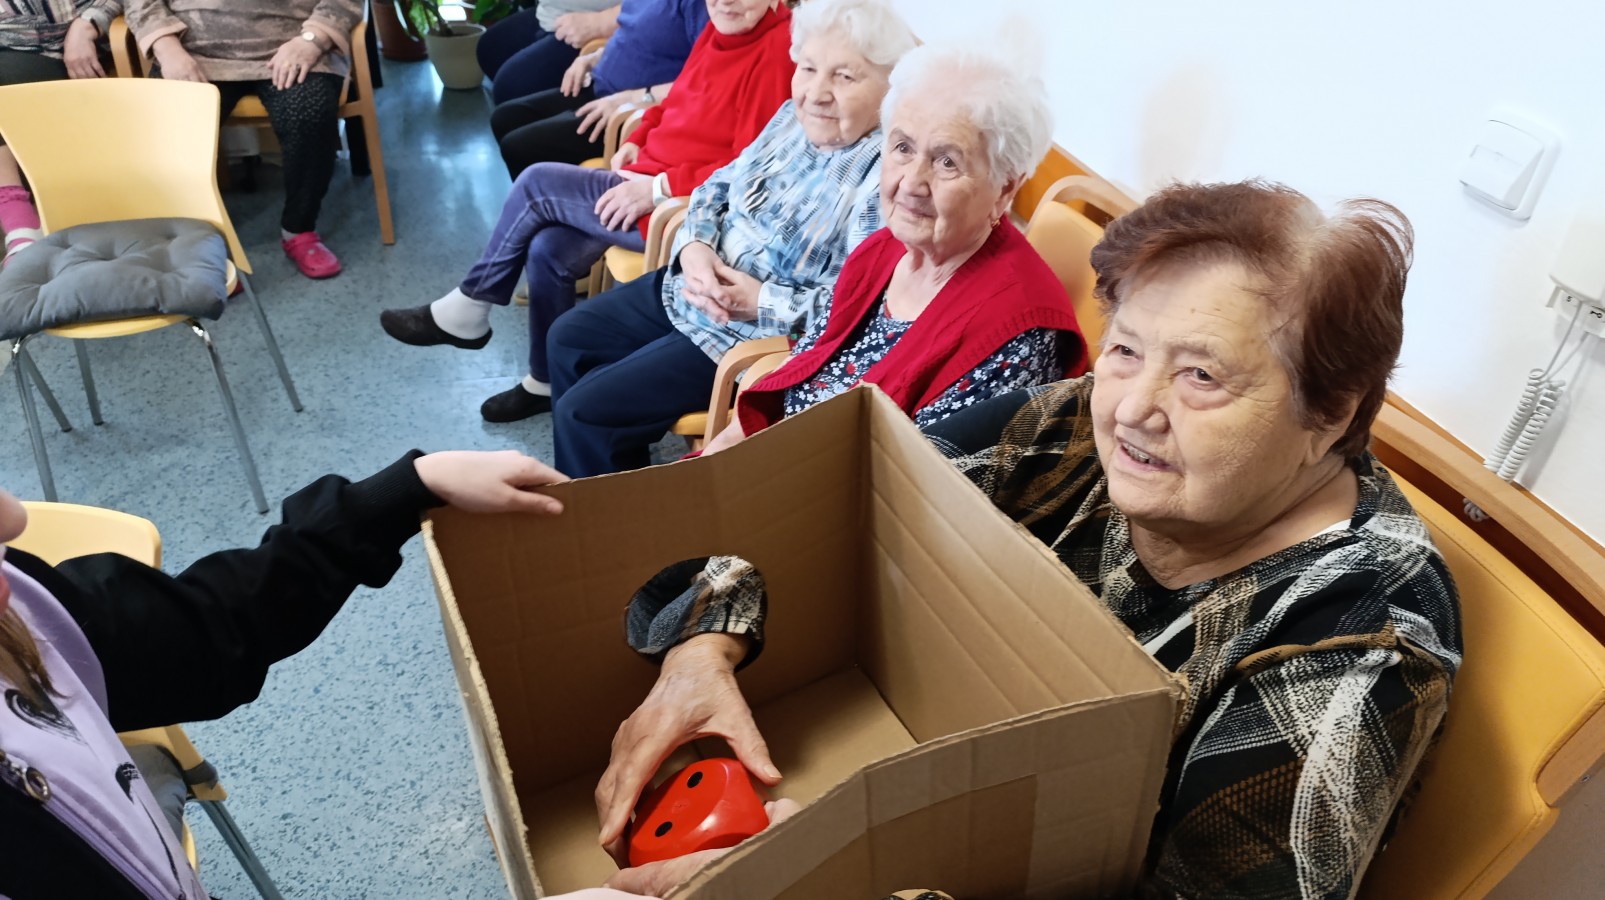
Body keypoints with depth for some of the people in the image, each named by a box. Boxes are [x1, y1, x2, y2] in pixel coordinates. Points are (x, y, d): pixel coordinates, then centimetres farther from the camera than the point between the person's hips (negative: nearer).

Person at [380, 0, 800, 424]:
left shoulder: (776, 51, -19)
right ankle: (546, 382, 14)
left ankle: (467, 312, 9)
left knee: (537, 183, -9)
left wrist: (658, 188, -23)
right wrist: (636, 141, 6)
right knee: (549, 249, -4)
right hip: (649, 179, 9)